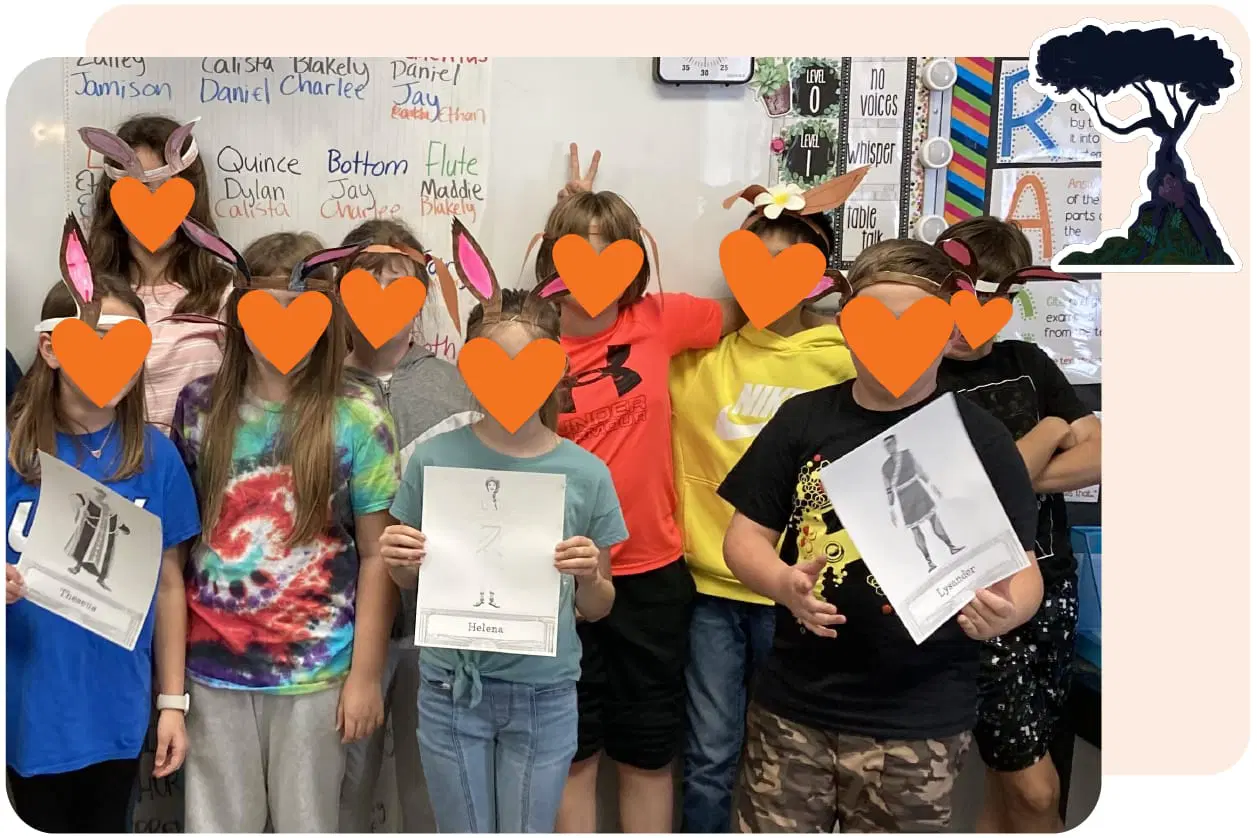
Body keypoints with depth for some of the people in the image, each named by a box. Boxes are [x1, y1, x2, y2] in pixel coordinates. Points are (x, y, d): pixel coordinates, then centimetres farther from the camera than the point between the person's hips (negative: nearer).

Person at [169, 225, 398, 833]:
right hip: (211, 664, 2)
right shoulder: (199, 405, 0)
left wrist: (365, 675, -5)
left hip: (315, 669, -2)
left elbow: (377, 555, -6)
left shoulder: (357, 419, -8)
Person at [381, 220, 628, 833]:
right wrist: (398, 561, -16)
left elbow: (597, 609, 3)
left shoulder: (584, 473, -8)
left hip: (545, 695, 0)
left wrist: (589, 576, -18)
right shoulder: (434, 459, -8)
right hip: (451, 689, 0)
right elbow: (411, 586, 6)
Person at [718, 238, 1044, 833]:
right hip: (791, 708, 2)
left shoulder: (979, 438, -4)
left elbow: (1021, 570, -4)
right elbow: (745, 537, 4)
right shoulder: (803, 419, 2)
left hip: (917, 725, -2)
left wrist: (1004, 611, -26)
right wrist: (783, 583, -17)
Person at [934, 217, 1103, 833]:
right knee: (1035, 789, 0)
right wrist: (1049, 433, -2)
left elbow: (1098, 458, 0)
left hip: (1051, 583, 5)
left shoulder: (1029, 363, 9)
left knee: (1007, 784, 15)